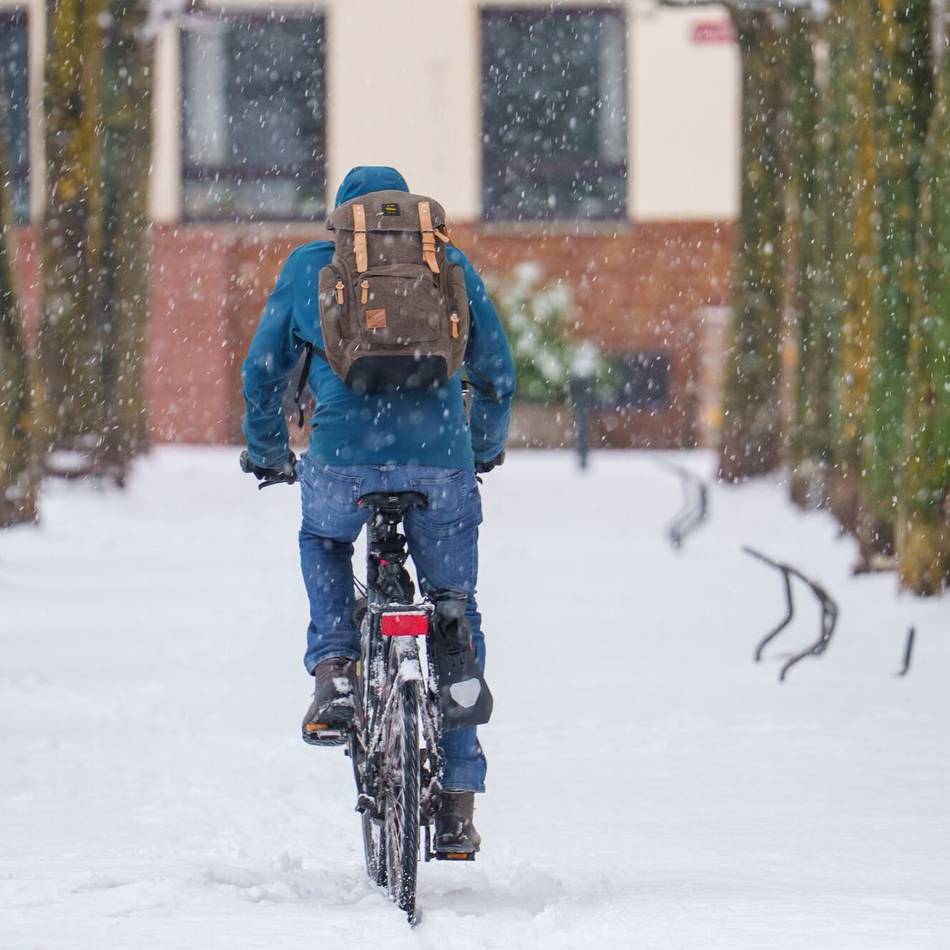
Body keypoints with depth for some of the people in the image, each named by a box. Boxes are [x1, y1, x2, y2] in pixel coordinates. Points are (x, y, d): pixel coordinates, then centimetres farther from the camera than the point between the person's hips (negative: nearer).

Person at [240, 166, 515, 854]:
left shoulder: (309, 266, 16)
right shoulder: (451, 266, 18)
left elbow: (264, 372, 20)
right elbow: (497, 373, 23)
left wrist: (266, 454, 37)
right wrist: (485, 450, 41)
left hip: (342, 456, 0)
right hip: (440, 461, 0)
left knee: (323, 542, 34)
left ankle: (335, 672, 10)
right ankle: (458, 802, 13)